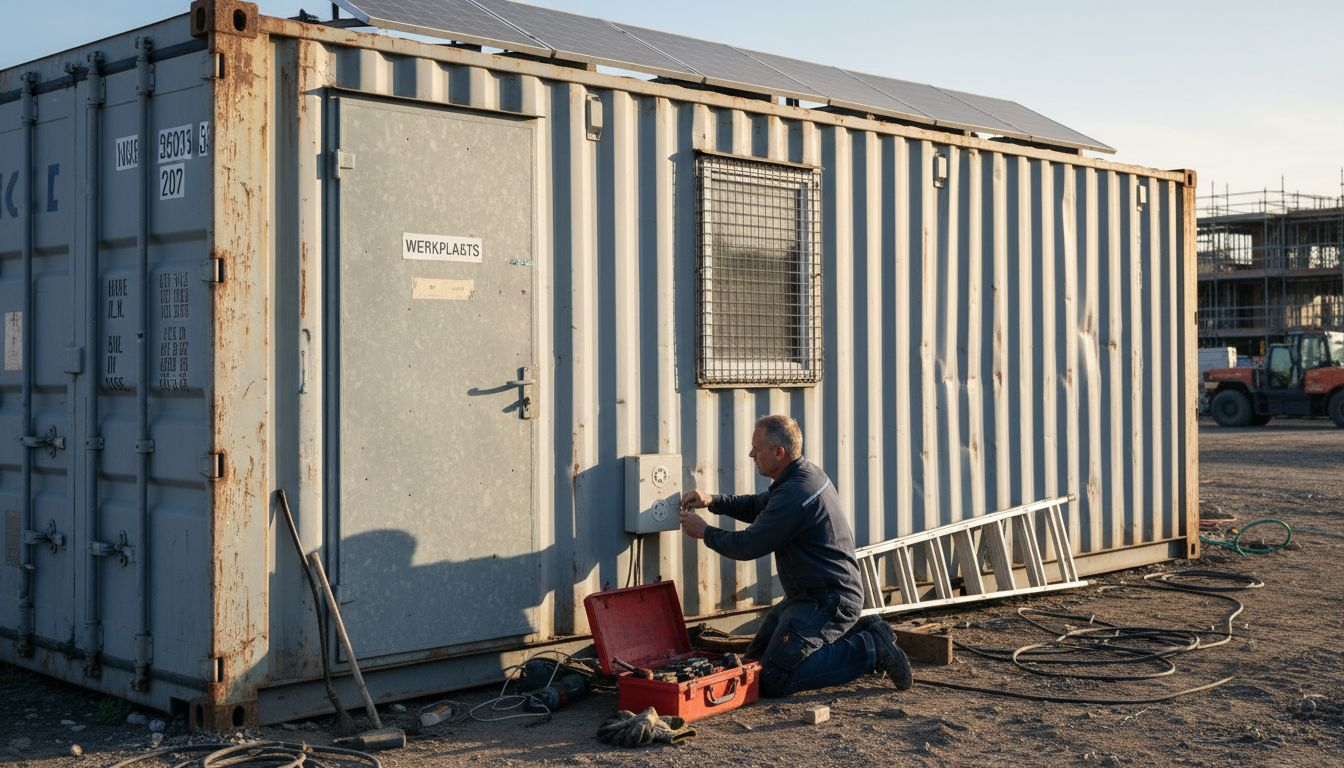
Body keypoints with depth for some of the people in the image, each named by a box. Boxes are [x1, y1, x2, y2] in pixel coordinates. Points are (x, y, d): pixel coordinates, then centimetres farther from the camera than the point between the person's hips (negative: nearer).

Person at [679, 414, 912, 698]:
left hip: (827, 601, -11)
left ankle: (869, 649, -9)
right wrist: (712, 501, 9)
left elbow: (748, 546, -18)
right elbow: (758, 506, 23)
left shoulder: (795, 494, -24)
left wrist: (705, 532, -1)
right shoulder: (807, 473, 8)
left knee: (772, 679, -18)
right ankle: (858, 633, 13)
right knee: (755, 660, 15)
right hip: (807, 596, 11)